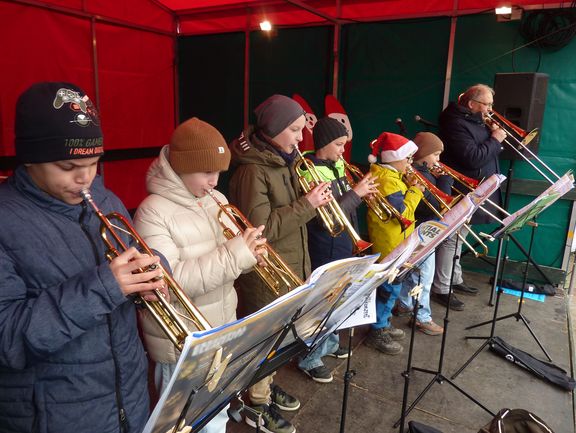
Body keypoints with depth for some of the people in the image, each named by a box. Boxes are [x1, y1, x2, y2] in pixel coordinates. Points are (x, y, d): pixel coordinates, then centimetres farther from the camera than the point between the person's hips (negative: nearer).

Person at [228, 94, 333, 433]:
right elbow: (261, 228, -27)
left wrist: (314, 199, 1)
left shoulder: (283, 161, 7)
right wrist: (308, 204, -24)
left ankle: (267, 385, 44)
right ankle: (257, 406, 29)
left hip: (289, 265, 9)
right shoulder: (252, 170, -22)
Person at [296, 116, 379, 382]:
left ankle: (329, 343, 42)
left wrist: (361, 191, -3)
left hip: (343, 243, 9)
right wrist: (356, 193, -22)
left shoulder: (336, 165, 6)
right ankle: (309, 360, 20)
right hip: (325, 248, -9)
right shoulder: (312, 173, -21)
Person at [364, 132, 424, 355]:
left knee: (390, 286, 19)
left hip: (393, 242, 10)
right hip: (390, 244, -10)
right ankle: (376, 333, 12)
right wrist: (415, 191, -12)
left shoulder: (389, 175, 10)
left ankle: (384, 324, 33)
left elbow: (399, 201, 16)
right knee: (390, 287, 0)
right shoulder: (387, 180, -22)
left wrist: (408, 186, 2)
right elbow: (403, 213, -23)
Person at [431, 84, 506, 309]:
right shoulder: (457, 124, -18)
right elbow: (473, 158, -26)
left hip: (470, 193, 10)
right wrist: (495, 140, -14)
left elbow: (487, 152, 18)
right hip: (460, 192, -10)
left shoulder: (475, 121, 14)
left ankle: (454, 280, 31)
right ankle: (441, 289, 4)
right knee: (451, 240, -5)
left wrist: (494, 135, 1)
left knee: (458, 238, 18)